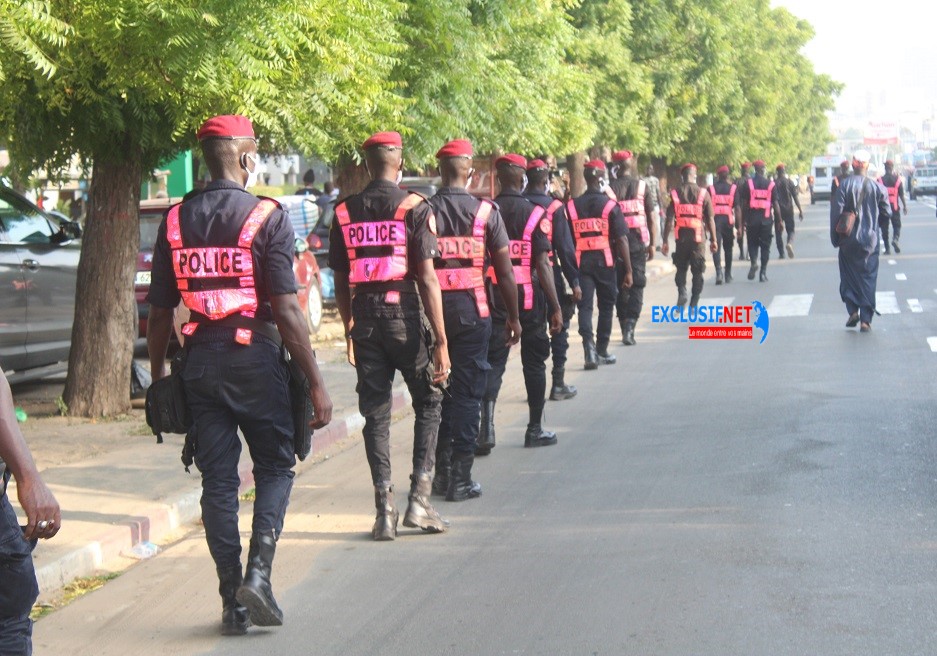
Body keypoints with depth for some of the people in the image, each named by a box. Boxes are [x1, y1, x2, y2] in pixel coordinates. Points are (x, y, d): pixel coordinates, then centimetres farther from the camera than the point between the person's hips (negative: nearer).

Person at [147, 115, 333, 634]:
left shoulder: (175, 221, 5)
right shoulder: (266, 217, -8)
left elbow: (160, 312, 5)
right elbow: (286, 309, -13)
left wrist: (158, 376, 16)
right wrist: (316, 382, -9)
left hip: (201, 364, 4)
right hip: (255, 360, -3)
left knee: (217, 480, 8)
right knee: (275, 468, 11)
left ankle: (232, 601, 9)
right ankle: (258, 573, -6)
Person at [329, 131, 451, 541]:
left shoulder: (344, 213, 6)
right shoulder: (415, 208, -6)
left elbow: (340, 281, 10)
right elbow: (427, 277, -11)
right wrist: (440, 341, -11)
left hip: (365, 317, 3)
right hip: (405, 314, -3)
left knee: (375, 414, 8)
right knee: (428, 402, 13)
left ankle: (385, 512, 6)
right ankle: (419, 499, 4)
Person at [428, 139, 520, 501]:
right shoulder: (485, 211, -3)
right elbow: (505, 270, -2)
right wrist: (513, 317, 7)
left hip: (432, 309, 2)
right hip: (472, 310, -1)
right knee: (467, 393, 3)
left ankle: (441, 472, 17)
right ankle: (460, 479, 3)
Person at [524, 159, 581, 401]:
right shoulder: (553, 206, -9)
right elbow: (565, 247, -12)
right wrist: (574, 281, -7)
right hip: (549, 274, -4)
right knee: (559, 327, 8)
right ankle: (558, 383, 7)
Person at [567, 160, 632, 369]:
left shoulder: (571, 206, 3)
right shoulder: (610, 205, -4)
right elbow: (621, 239, -8)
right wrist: (628, 270, -5)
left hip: (580, 263, 1)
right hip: (604, 262, -1)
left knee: (585, 306, 1)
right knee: (606, 306, 14)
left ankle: (589, 349, -17)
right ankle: (601, 351, 22)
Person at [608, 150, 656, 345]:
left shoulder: (609, 188, 0)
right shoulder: (642, 186, 1)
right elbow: (651, 218, 0)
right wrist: (652, 243, 5)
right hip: (637, 240, -1)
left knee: (619, 285, 11)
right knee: (636, 284, 1)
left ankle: (625, 327, 15)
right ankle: (630, 324, -16)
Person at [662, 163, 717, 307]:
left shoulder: (674, 194, -1)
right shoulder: (703, 194, -2)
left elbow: (669, 219, -3)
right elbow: (710, 219, -2)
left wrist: (665, 241, 1)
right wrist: (713, 240, 6)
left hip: (681, 237, 1)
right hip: (697, 237, -1)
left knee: (681, 268, 16)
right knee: (697, 272, 9)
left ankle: (682, 293, -8)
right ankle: (694, 304, 8)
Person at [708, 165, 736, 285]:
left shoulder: (711, 188, 2)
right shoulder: (733, 188, 2)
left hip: (715, 220, -1)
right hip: (728, 220, 1)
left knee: (716, 247, -4)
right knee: (728, 248, 15)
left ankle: (719, 271, -26)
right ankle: (728, 275, 22)